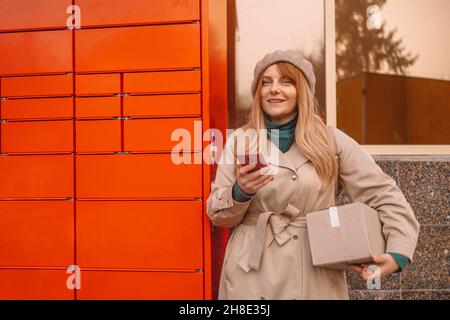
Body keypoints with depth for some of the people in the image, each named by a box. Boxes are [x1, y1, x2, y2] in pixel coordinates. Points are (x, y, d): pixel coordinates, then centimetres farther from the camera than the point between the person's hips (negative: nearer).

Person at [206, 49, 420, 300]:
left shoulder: (332, 141, -2)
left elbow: (386, 196, 0)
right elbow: (218, 214, 1)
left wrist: (398, 253, -11)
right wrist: (240, 193, -18)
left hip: (316, 277, 0)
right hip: (251, 275, 1)